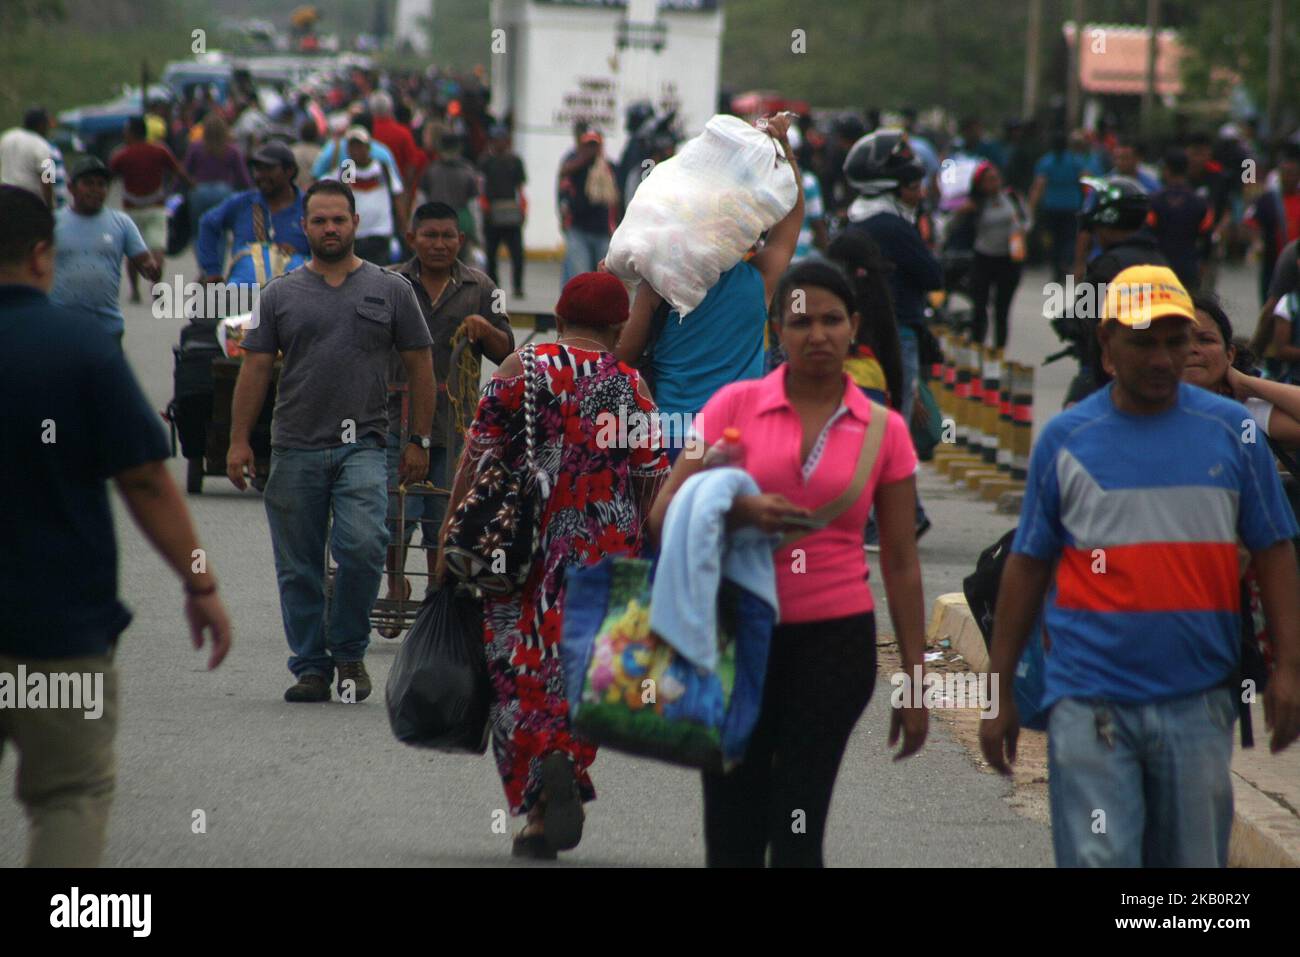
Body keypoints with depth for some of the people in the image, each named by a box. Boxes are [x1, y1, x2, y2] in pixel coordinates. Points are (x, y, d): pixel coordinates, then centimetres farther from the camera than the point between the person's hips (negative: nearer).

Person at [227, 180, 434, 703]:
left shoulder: (390, 290, 7)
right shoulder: (280, 295, 9)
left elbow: (419, 366, 9)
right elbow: (255, 369, 7)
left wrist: (420, 441, 4)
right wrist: (239, 441, -1)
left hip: (362, 447, -2)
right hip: (295, 449, 2)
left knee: (362, 546, -20)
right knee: (299, 568, 4)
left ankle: (349, 650, -1)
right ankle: (311, 667, 14)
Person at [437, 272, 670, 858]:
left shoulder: (517, 371, 0)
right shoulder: (632, 388, 2)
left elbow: (475, 463, -3)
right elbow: (650, 488, 3)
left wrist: (451, 536, 2)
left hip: (520, 546, 0)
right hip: (604, 554, 0)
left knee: (518, 666, 7)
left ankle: (536, 809, 1)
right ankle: (562, 763, -15)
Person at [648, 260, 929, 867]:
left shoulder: (883, 430, 3)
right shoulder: (735, 405, 1)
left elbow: (901, 564, 7)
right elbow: (665, 515, -3)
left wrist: (914, 681, 5)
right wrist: (741, 510, -23)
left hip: (834, 640, 0)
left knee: (797, 838, -5)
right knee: (733, 838, 3)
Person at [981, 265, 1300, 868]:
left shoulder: (1231, 431, 6)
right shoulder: (1065, 439, 4)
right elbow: (1027, 567, 8)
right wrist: (1000, 690, 6)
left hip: (1199, 703, 2)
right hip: (1090, 700, -2)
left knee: (1192, 861, 8)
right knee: (1099, 860, -8)